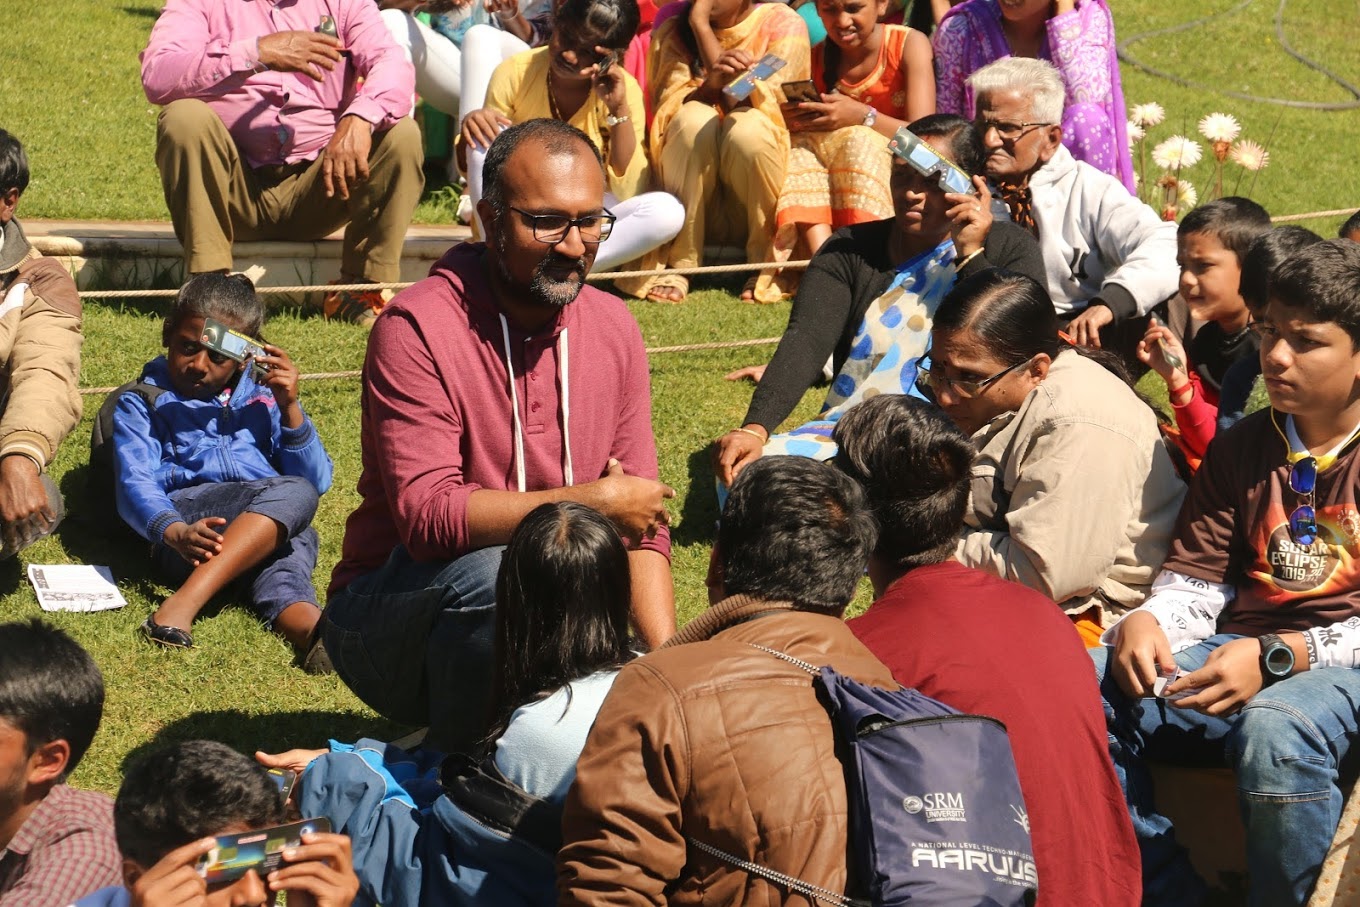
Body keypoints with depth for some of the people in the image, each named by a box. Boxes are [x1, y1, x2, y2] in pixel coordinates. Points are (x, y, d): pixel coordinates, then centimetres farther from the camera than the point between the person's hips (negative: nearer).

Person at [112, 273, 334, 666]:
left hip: (279, 529, 3)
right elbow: (135, 486, -3)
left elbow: (317, 481, 16)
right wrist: (176, 533, -26)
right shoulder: (143, 404, 17)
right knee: (293, 492, -34)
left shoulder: (262, 397, 26)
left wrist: (289, 407, 4)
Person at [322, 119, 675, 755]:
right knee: (494, 572, -36)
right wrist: (592, 503, -24)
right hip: (389, 614, -5)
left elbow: (641, 522, 2)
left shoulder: (613, 329, 3)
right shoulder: (418, 327, -17)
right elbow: (428, 516, -27)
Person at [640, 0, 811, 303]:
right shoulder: (671, 33, 4)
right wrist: (711, 83, -30)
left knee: (748, 126, -30)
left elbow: (742, 103, -15)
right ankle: (679, 264, -20)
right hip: (690, 201, 1)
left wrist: (701, 25, -14)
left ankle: (769, 264, -15)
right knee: (695, 119, -27)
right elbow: (668, 110, -11)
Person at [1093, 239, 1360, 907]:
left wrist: (1276, 655, -22)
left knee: (1276, 729, -41)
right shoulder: (1242, 448, 18)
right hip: (1238, 650, 6)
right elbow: (1197, 575, 15)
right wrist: (1146, 623, -8)